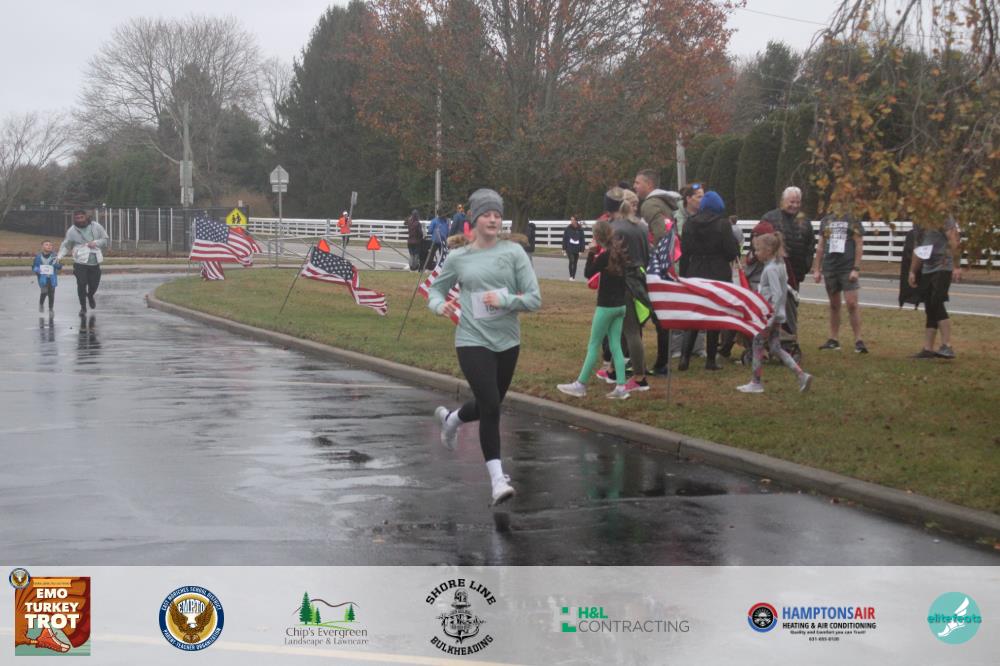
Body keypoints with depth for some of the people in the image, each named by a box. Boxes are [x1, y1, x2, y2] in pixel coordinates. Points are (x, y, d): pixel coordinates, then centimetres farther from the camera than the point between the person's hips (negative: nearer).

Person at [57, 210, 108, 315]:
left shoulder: (96, 227, 2)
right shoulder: (72, 231, -1)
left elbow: (105, 240, 7)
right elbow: (66, 246, 3)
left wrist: (96, 243, -12)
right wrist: (59, 256, -12)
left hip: (95, 263, 2)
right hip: (80, 263, -2)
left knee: (94, 284, 7)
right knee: (81, 284, -8)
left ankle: (90, 296, 43)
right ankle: (83, 306, 7)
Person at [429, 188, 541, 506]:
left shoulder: (514, 252, -2)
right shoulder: (458, 257, 0)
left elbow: (534, 299, -3)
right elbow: (436, 290, 15)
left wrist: (504, 299, -21)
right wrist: (439, 305, -8)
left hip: (507, 341, 2)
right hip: (472, 341, -2)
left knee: (489, 405, 18)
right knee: (490, 407, -14)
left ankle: (451, 418, 52)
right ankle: (497, 478, -4)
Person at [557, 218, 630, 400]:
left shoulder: (605, 255, -17)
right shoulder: (620, 252, 5)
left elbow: (588, 273, -10)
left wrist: (591, 253, -4)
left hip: (606, 306, -7)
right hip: (620, 305, 7)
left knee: (593, 346, 0)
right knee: (616, 345, 8)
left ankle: (581, 385, 5)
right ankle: (621, 387, 4)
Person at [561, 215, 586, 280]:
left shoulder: (580, 229, 0)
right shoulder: (567, 229, -1)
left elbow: (582, 240, 3)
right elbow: (564, 239, 3)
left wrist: (581, 250, -2)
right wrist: (564, 248, -1)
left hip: (577, 249, 2)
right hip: (570, 248, -2)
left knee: (575, 263, 9)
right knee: (571, 261, -17)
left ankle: (574, 277, 17)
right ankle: (571, 276, -12)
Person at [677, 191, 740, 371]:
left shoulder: (690, 224, 1)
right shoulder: (723, 224, -10)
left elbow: (684, 253, 3)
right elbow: (732, 251, -10)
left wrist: (683, 275, 9)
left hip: (695, 275, 3)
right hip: (718, 274, -3)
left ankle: (685, 356, -4)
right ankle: (710, 360, 6)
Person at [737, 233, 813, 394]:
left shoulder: (770, 269, -17)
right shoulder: (780, 265, 11)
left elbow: (777, 294, -23)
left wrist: (770, 317, -24)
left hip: (768, 313, -9)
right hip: (777, 314, 9)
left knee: (758, 345, 3)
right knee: (775, 348, 11)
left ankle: (756, 382, 11)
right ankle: (801, 374, 3)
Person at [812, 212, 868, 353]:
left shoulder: (853, 220, 1)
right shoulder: (826, 221, 13)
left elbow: (859, 245, -2)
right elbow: (820, 247, 16)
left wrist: (856, 269, -10)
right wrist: (817, 269, 11)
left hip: (848, 269, -4)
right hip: (829, 268, 4)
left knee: (852, 304, -11)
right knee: (834, 305, 10)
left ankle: (858, 340, -8)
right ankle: (833, 339, 16)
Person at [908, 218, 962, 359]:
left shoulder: (944, 220, -8)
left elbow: (955, 242, -14)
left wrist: (957, 267, -20)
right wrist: (912, 271, 21)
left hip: (942, 269, -8)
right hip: (926, 271, 8)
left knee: (936, 304, -18)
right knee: (930, 310, 6)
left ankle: (947, 346, -18)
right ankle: (927, 349, 7)